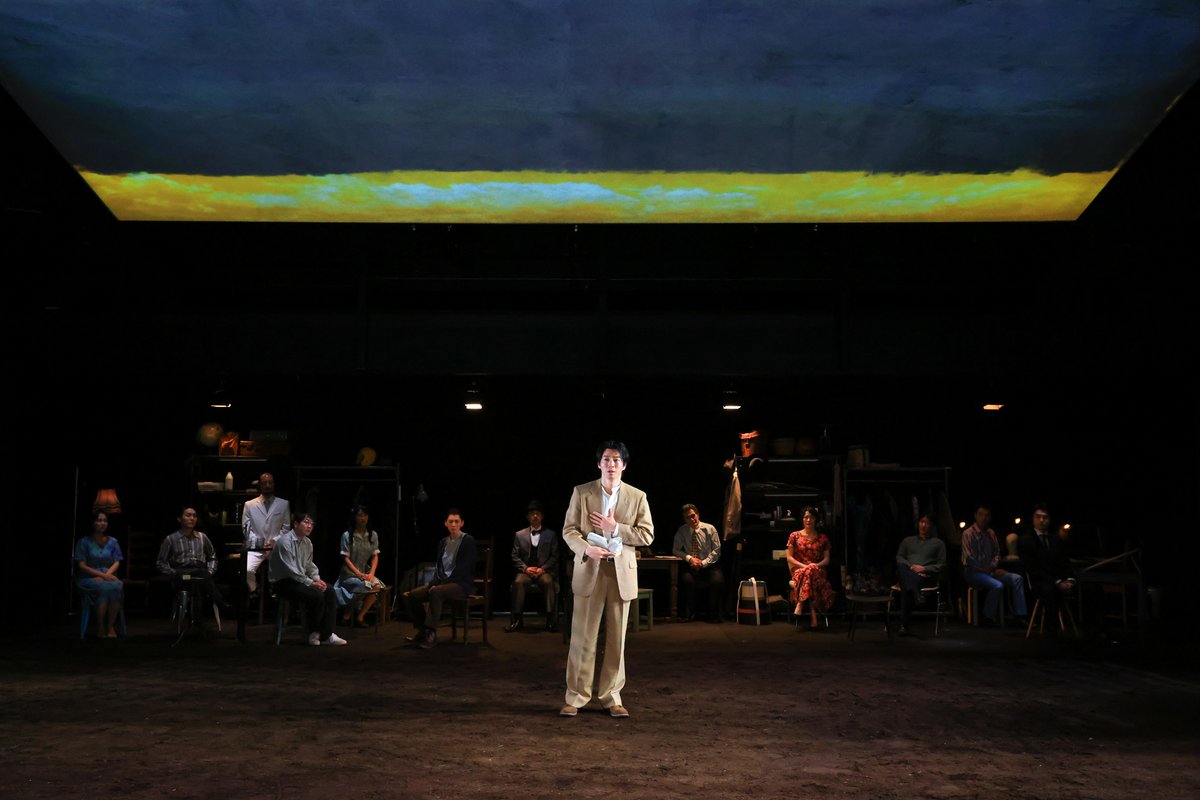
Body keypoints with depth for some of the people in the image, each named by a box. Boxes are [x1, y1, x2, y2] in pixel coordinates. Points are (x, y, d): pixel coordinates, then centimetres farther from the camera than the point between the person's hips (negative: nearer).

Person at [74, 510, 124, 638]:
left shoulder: (112, 542, 13)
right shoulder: (84, 542, 2)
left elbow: (117, 563, 6)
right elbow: (81, 565, -5)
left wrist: (107, 575, -15)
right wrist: (102, 575, -16)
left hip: (108, 576, 3)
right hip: (88, 578, -3)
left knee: (117, 586, -34)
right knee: (104, 588, -37)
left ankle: (111, 626, -29)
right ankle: (100, 628, -29)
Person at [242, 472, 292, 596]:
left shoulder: (284, 504, 10)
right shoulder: (249, 505, 10)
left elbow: (286, 528, 9)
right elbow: (246, 529, 5)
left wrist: (274, 541, -7)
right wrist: (260, 543, -8)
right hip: (255, 548, 0)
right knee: (248, 571, -28)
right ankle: (254, 594, -1)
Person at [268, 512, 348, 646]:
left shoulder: (307, 542, 9)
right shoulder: (285, 542, -18)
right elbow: (291, 570, -22)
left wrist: (317, 579, -1)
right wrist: (311, 583, -21)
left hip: (299, 579, 9)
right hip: (282, 583, -9)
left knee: (330, 591, -10)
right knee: (316, 595, -28)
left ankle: (326, 635, -9)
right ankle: (314, 634, -6)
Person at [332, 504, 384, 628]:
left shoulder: (373, 535, 6)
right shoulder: (347, 535, -5)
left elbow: (375, 556, 5)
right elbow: (346, 558, -9)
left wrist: (371, 573, -11)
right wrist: (358, 574, -19)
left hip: (366, 572, 4)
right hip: (349, 573, -4)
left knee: (377, 585, -26)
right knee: (367, 586, -32)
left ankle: (360, 617, -10)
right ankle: (348, 615, -8)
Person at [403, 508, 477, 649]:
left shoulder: (468, 541, -6)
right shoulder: (443, 542, 15)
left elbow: (463, 568, -13)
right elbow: (438, 565, 14)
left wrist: (441, 584, -17)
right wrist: (434, 583, -6)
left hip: (461, 584, -7)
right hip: (443, 582, 7)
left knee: (435, 592, -36)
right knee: (411, 596, -12)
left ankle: (431, 634, -31)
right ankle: (420, 631, -1)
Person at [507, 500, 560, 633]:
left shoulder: (551, 534, 13)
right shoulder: (519, 535, 15)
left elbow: (554, 556, 6)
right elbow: (515, 557, 10)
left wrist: (543, 569, -9)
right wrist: (525, 568, -8)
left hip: (544, 571, -1)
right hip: (526, 571, 1)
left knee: (548, 582, -35)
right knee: (518, 582, -33)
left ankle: (551, 620, -30)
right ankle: (516, 620, -29)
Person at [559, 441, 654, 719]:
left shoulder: (637, 497, 6)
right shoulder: (581, 492, 4)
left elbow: (647, 535, 1)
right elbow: (569, 530, 2)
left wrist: (615, 528, -11)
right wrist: (587, 548, -17)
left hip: (621, 572, 1)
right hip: (589, 570, -1)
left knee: (616, 638, 6)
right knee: (582, 637, 0)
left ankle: (611, 696, 16)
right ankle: (576, 696, 9)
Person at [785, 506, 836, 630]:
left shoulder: (823, 538, 15)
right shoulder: (795, 536, 11)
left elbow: (827, 559, 10)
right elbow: (789, 558, 5)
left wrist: (817, 565, -12)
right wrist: (803, 566, -11)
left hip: (818, 570, 1)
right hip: (798, 570, -1)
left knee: (812, 571, -39)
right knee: (809, 571, -39)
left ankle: (800, 605, -42)